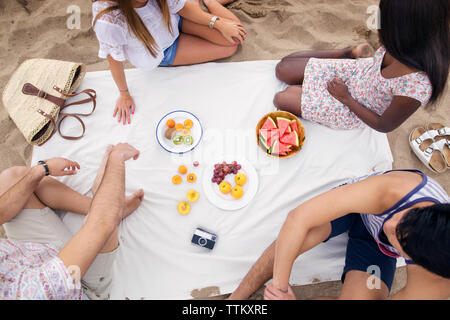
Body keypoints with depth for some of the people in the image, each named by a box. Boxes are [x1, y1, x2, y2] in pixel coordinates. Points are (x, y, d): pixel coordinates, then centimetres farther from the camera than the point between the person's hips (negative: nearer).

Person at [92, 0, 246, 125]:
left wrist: (219, 23, -16)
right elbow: (114, 60, -23)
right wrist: (124, 95, -9)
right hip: (164, 53, -2)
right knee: (229, 48, -4)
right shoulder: (109, 21, -40)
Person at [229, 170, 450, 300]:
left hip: (375, 246, 1)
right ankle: (235, 298, -13)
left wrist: (293, 301, -28)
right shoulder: (392, 190, -42)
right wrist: (279, 283, -35)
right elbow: (298, 218, -43)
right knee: (306, 235, -33)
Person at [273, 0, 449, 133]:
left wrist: (345, 98, -16)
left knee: (281, 99, -6)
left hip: (353, 111, -5)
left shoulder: (416, 87, -41)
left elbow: (384, 126, -22)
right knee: (283, 68, 8)